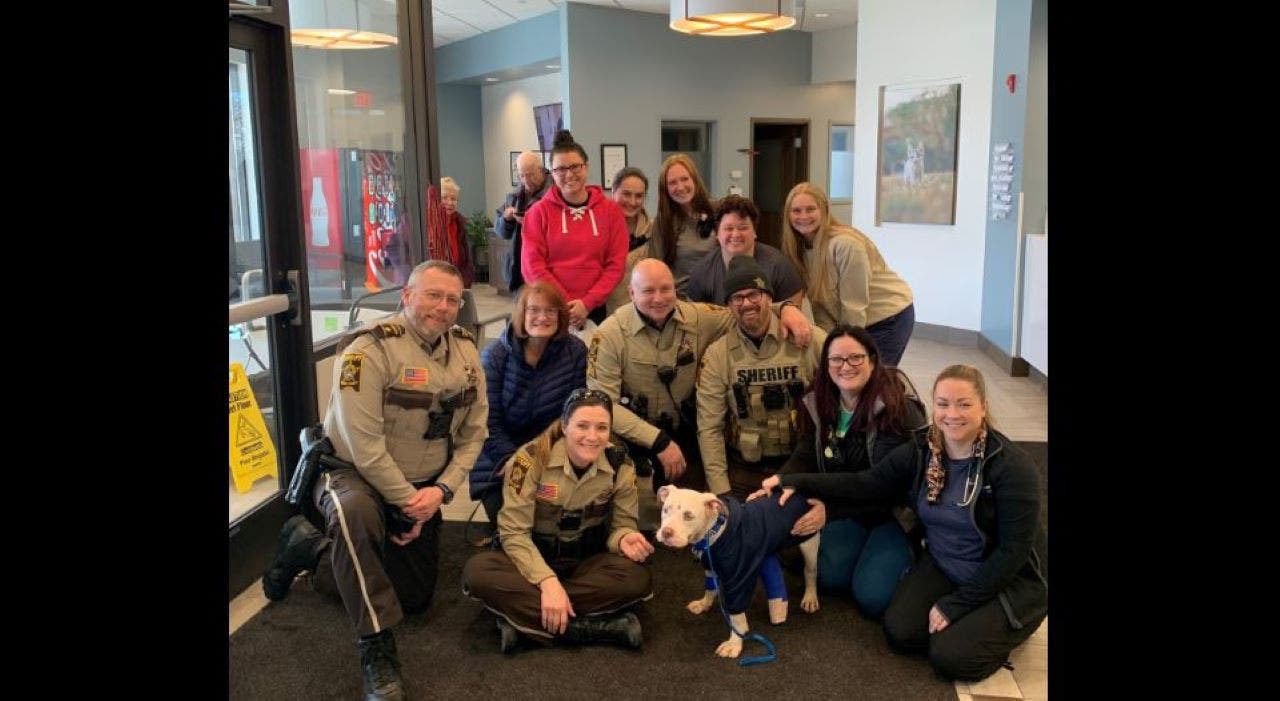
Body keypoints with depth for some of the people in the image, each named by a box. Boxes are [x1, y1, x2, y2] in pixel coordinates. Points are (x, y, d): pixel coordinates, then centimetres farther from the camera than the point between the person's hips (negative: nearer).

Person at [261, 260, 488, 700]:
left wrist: (442, 490, -15)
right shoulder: (371, 349, -22)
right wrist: (406, 502, -21)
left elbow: (474, 432, -2)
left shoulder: (464, 350, -3)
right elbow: (364, 445, -26)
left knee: (414, 598, 12)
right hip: (353, 473, -6)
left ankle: (309, 548, 30)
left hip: (423, 488, 6)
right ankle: (376, 648, -27)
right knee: (354, 511, -43)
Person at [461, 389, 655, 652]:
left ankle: (523, 616, -25)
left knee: (638, 579, -29)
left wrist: (624, 538, -27)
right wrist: (547, 581, -30)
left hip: (587, 563, 2)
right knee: (477, 572, -32)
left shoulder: (621, 467, -11)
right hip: (532, 560, -1)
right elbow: (513, 532, -18)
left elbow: (622, 524, -1)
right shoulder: (531, 459, -19)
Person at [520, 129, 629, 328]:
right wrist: (565, 305, -11)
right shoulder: (539, 212, 1)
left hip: (596, 309, 1)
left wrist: (587, 303, -10)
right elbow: (532, 265, -4)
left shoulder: (610, 210, 5)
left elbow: (616, 264, 0)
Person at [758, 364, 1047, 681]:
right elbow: (865, 484, -5)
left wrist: (956, 605, -19)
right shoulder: (921, 449, -7)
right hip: (941, 566, 5)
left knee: (950, 657, -21)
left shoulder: (1012, 466, -22)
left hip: (1009, 580, -4)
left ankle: (1007, 625, 9)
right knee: (900, 632, -16)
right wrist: (796, 482, -16)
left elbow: (1013, 550, -20)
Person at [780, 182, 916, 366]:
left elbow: (854, 304, -22)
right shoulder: (799, 248, -4)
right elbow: (817, 301, -3)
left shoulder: (845, 244, -26)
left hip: (890, 317, -6)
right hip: (849, 322, 6)